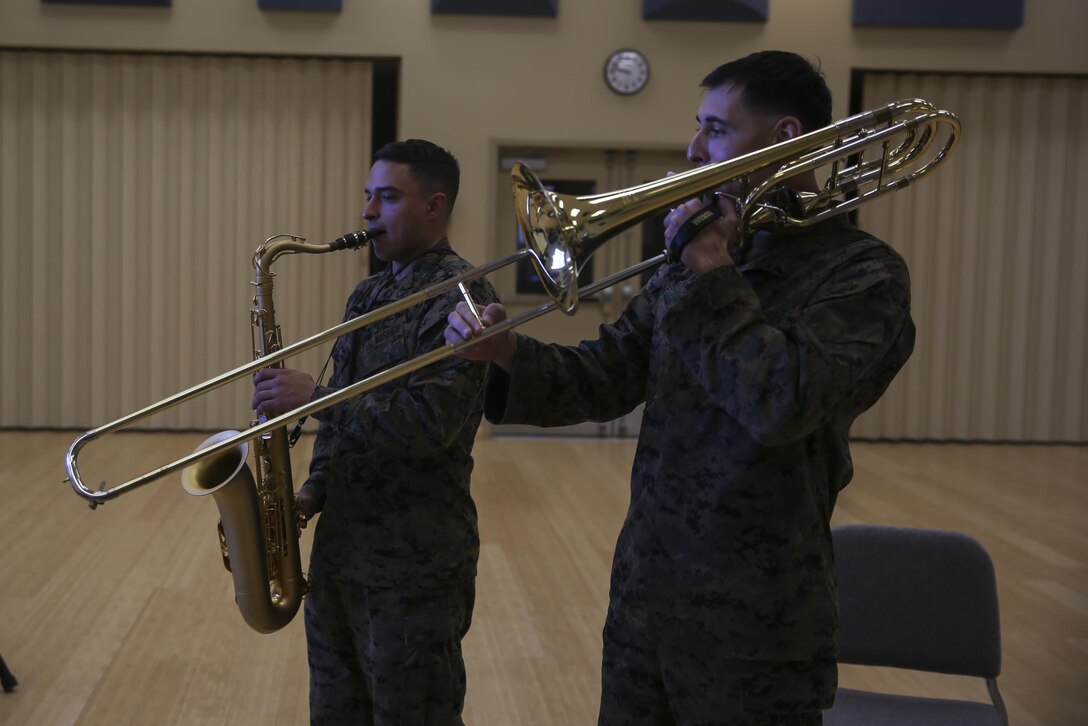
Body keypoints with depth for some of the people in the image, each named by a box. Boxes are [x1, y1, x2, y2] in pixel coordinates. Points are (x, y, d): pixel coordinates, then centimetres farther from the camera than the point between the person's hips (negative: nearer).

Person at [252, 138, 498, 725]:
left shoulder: (462, 295, -15)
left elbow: (429, 425, -25)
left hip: (414, 566, -8)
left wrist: (313, 397, -20)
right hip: (339, 550, 9)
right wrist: (315, 492, 4)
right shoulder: (368, 296, 13)